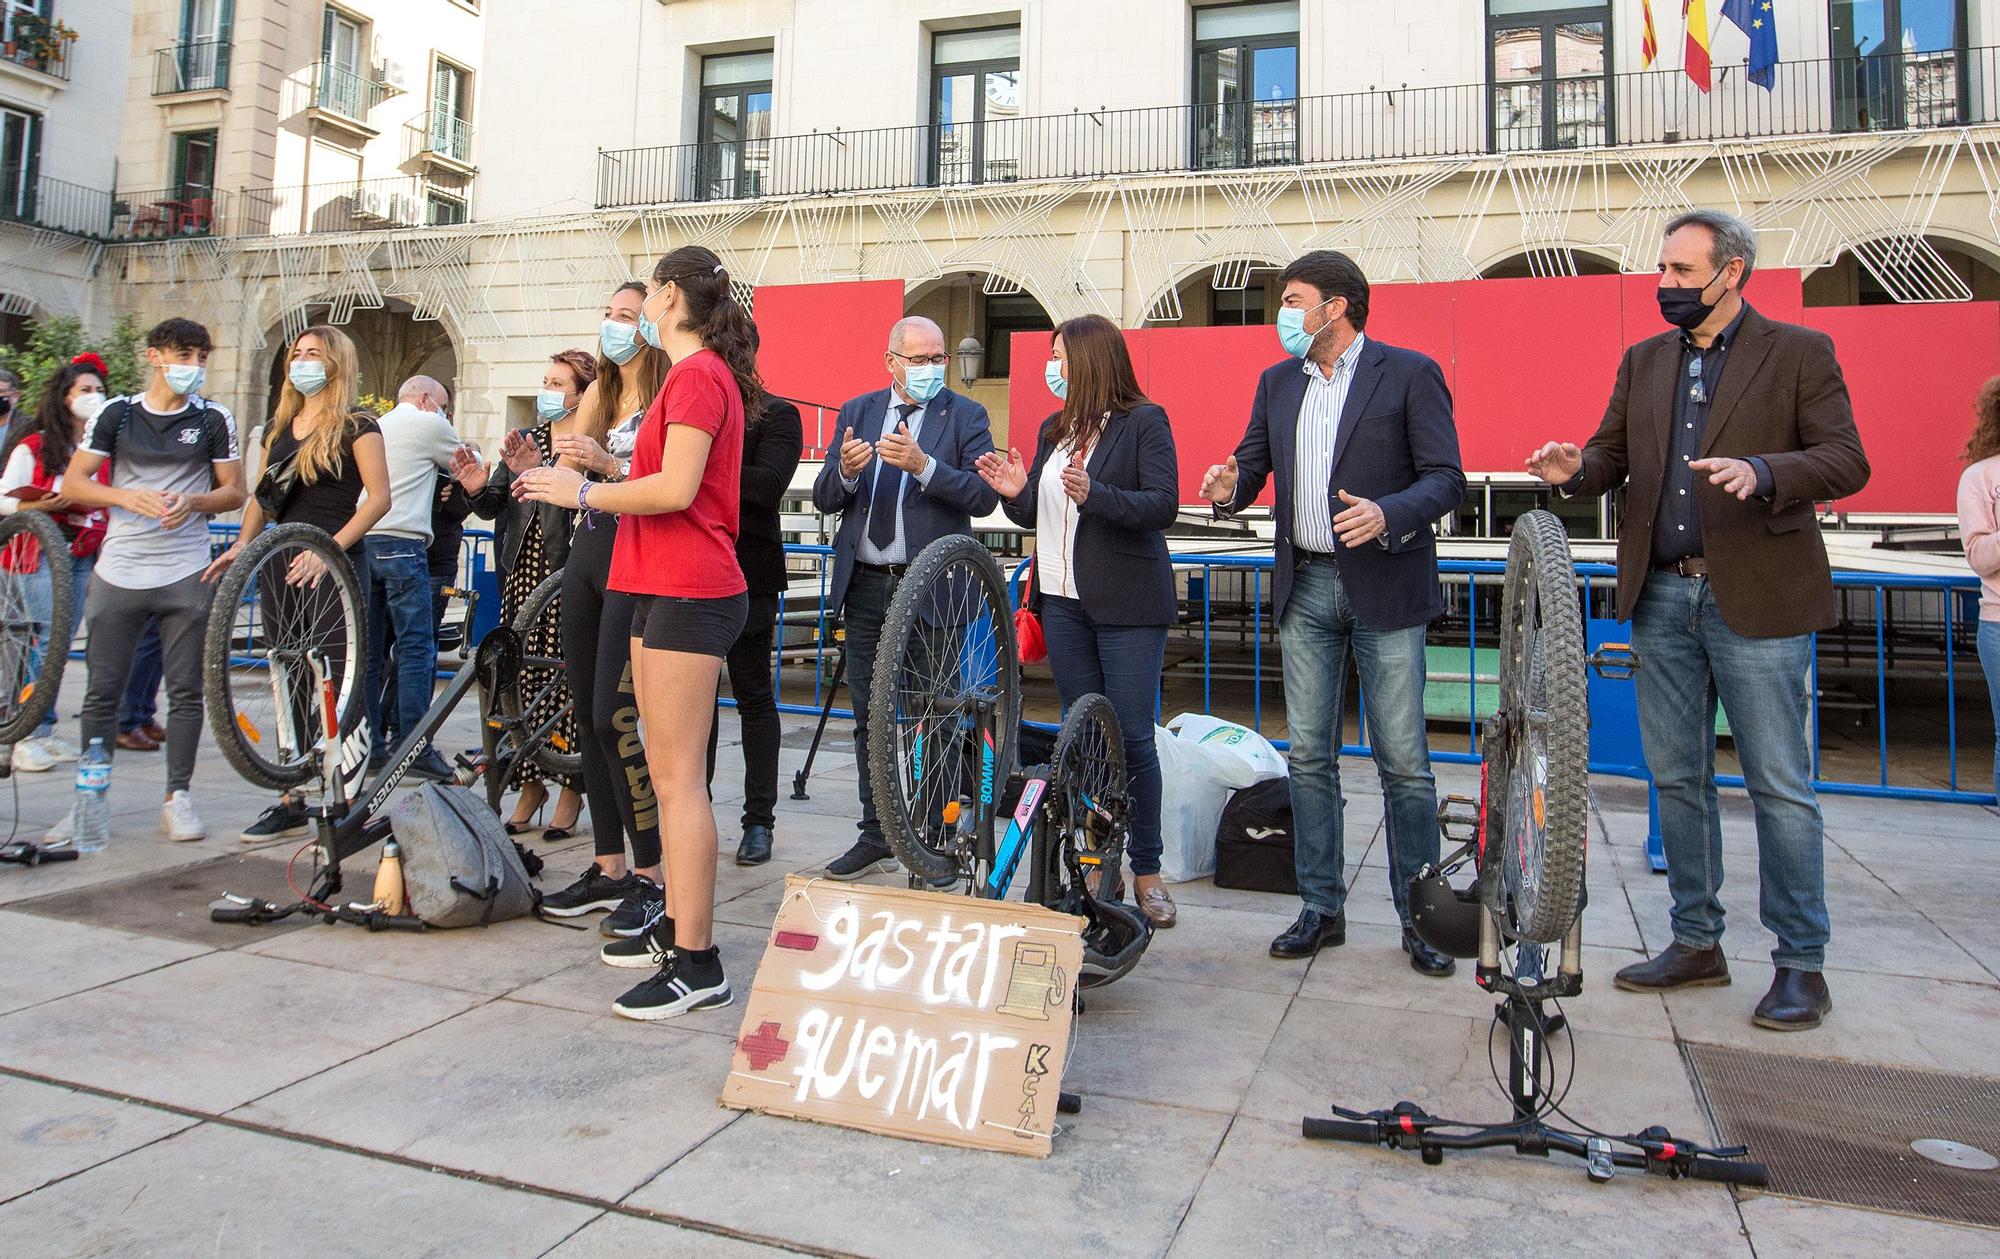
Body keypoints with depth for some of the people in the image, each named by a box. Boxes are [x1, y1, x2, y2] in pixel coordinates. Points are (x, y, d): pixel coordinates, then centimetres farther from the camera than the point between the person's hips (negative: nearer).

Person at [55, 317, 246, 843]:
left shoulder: (214, 419, 6)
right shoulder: (115, 414, 7)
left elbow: (234, 491, 7)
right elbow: (73, 483, 4)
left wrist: (192, 501, -13)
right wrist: (127, 496, -14)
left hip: (187, 573, 0)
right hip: (118, 572, 1)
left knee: (186, 691, 2)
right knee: (102, 692, 3)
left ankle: (177, 797, 12)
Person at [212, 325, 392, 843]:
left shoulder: (357, 427, -4)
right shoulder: (278, 428, 16)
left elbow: (378, 498, -12)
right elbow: (262, 496, 20)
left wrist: (330, 548, -21)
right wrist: (241, 545, 5)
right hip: (281, 564, 7)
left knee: (338, 682, -6)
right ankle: (292, 803, 18)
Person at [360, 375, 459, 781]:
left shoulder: (375, 426, 23)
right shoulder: (430, 425, 2)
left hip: (363, 541, 7)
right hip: (403, 542, -7)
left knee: (370, 651, 8)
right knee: (416, 647, -6)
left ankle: (370, 744, 10)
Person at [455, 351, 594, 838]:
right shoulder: (523, 441, 18)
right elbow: (494, 508, 14)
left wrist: (538, 472, -28)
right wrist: (478, 488, -6)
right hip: (524, 575, 6)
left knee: (567, 679, -3)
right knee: (521, 676, 4)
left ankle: (572, 789, 8)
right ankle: (530, 784, 15)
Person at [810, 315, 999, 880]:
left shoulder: (965, 415, 0)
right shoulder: (857, 412, 10)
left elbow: (984, 496, -12)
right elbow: (824, 500, 6)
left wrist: (922, 464, -24)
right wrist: (845, 471, -16)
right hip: (865, 585, 4)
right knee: (869, 718, 12)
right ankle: (876, 837, 24)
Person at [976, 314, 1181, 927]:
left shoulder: (1144, 421, -3)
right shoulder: (1054, 429, 16)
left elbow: (1163, 505, -14)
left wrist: (1094, 495, -28)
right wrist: (1014, 492, -4)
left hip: (1126, 603, -6)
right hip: (1063, 601, 6)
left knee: (1132, 737, -3)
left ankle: (1147, 870, 10)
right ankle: (1098, 864, 19)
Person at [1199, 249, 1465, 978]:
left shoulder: (1409, 373, -2)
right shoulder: (1277, 383, 13)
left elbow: (1445, 478, -7)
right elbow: (1252, 463, 12)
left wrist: (1388, 515, -25)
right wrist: (1229, 488, -11)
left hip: (1384, 588, -5)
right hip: (1305, 588, 5)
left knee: (1403, 760, -1)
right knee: (1309, 755, 8)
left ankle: (1419, 916, 13)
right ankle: (1321, 909, 19)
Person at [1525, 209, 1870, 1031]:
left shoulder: (1800, 353, 0)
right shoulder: (1643, 362, 14)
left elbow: (1846, 461, -7)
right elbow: (1613, 455, 12)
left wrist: (1761, 472, -26)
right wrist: (1575, 470, -11)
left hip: (1757, 598, -5)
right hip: (1661, 597, 5)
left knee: (1779, 785, 1)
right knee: (1676, 779, 11)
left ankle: (1801, 963, 14)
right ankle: (1696, 944, 24)